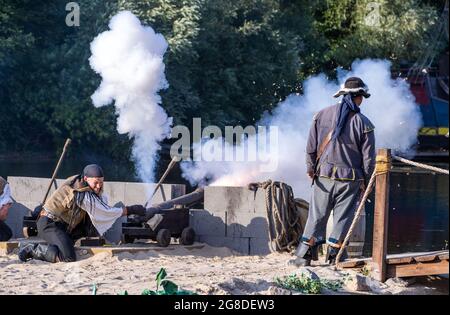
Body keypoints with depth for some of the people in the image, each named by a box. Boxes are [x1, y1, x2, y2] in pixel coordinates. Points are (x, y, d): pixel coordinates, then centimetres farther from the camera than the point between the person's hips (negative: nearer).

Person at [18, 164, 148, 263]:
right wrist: (131, 210, -14)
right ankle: (31, 249, -12)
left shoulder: (78, 180, 0)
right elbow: (107, 212, -20)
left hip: (65, 224, 9)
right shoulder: (82, 195, -25)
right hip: (50, 224, -9)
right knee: (68, 258, -26)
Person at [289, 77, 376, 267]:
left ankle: (304, 255, 9)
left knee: (317, 215, 9)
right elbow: (368, 158, -4)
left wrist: (311, 169, 15)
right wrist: (366, 183, 7)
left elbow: (311, 147, 3)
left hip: (324, 175, 2)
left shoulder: (322, 115, 0)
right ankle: (334, 255, 9)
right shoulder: (363, 124, -7)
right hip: (350, 180, -2)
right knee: (343, 217, 7)